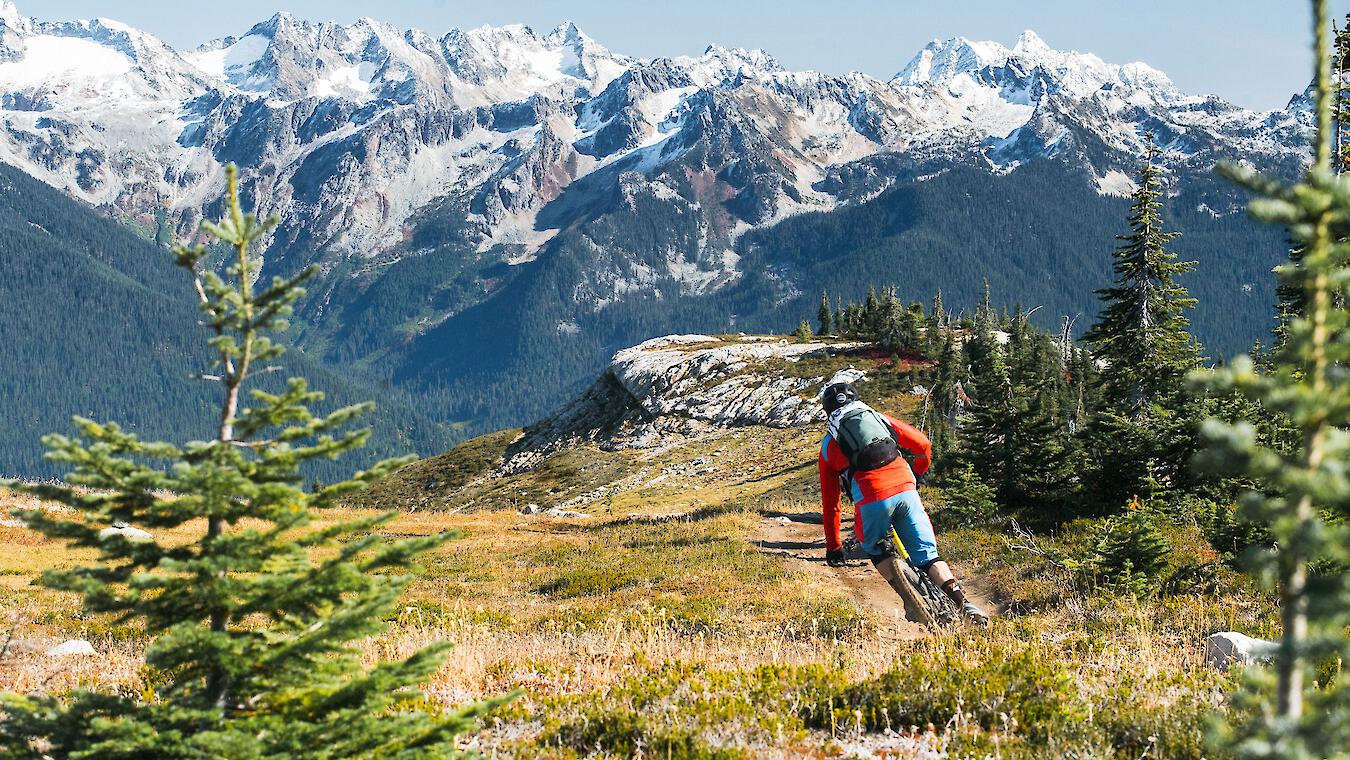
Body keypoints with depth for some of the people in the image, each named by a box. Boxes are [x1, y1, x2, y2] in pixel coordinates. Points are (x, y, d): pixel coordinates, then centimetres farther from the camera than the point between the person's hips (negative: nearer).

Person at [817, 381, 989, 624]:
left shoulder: (829, 446, 23)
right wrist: (919, 474, 45)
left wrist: (833, 547, 32)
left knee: (875, 550, 24)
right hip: (905, 489, 2)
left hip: (872, 499, -2)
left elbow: (829, 502, 24)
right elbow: (922, 444, 23)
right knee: (927, 554, 9)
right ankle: (962, 602, -11)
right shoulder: (880, 419, 26)